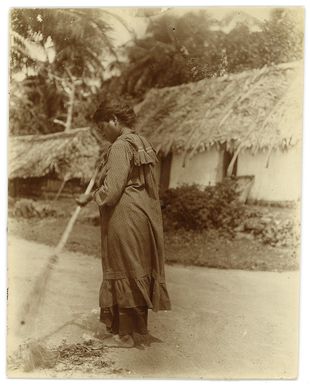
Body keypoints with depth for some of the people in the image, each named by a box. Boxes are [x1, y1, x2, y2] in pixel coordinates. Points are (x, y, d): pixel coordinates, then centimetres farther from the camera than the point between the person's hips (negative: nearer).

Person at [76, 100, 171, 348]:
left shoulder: (121, 145, -14)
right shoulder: (142, 143, 16)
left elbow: (111, 190, -19)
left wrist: (89, 197, -2)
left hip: (125, 216, -10)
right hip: (145, 214, 10)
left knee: (123, 272, -1)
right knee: (139, 270, 16)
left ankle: (125, 335, 9)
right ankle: (140, 325, 27)